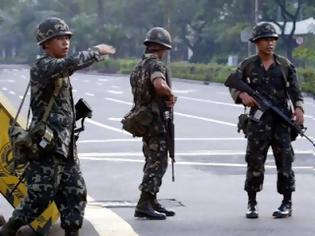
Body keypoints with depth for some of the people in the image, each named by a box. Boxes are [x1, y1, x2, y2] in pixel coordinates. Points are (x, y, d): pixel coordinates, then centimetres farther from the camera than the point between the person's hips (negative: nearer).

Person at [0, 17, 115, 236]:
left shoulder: (60, 69, 15)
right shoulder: (41, 66, -14)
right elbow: (70, 63, -30)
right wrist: (96, 51, -19)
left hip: (65, 144, 9)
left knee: (75, 193, 7)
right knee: (40, 196, -6)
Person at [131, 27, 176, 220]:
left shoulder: (139, 66, 16)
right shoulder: (156, 65, -15)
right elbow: (159, 85, -35)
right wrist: (171, 94, -17)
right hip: (156, 120, -10)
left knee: (153, 162, 16)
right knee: (157, 163, -6)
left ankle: (152, 203, 21)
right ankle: (145, 204, -8)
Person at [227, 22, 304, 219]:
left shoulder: (285, 65, 7)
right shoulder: (247, 66, 6)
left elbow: (295, 90, 5)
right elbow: (234, 87, 5)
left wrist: (298, 108, -13)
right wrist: (242, 95, -17)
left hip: (282, 120, 0)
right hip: (258, 121, 0)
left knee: (285, 161, 0)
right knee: (255, 162, 0)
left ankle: (287, 204, 10)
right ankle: (252, 204, 10)